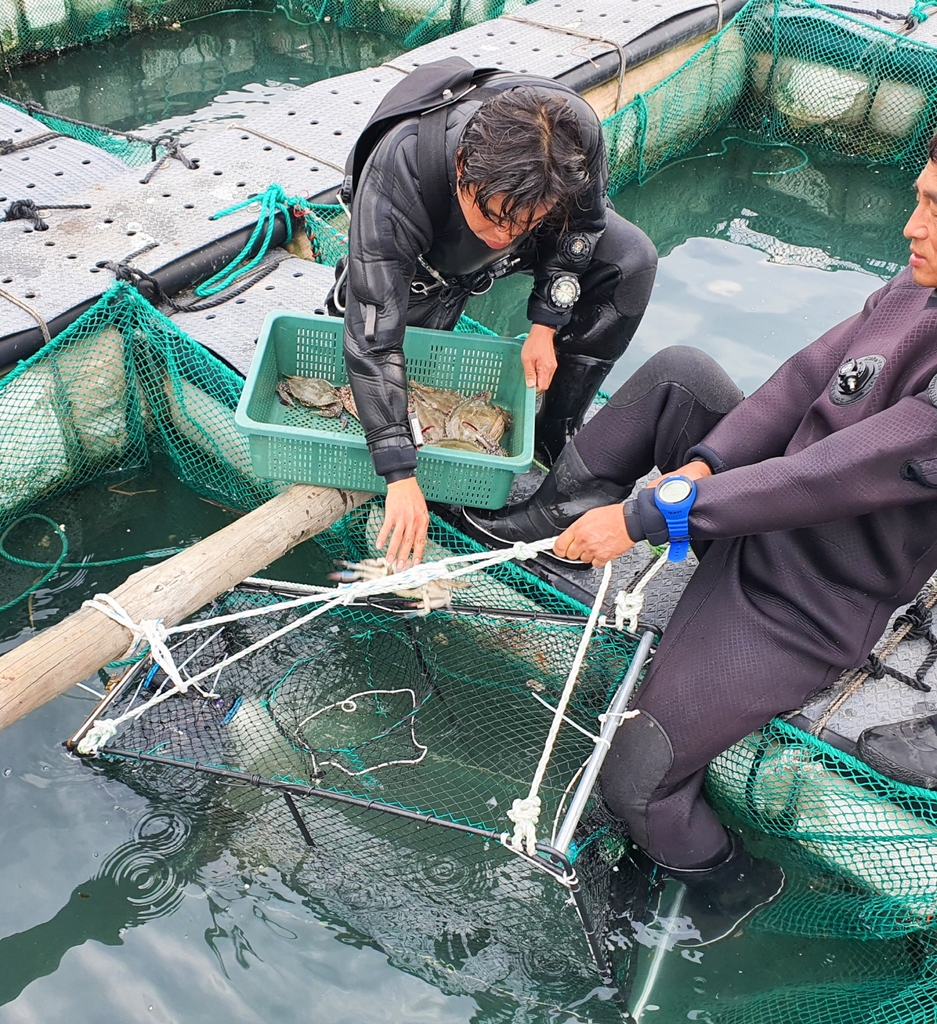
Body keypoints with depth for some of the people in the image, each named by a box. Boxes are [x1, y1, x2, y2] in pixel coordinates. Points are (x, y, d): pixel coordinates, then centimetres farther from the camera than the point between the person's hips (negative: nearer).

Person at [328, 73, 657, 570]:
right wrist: (401, 477, -46)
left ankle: (557, 439, -9)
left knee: (631, 260, -19)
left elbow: (583, 223, -13)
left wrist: (546, 325, -20)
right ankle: (349, 286, 22)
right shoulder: (394, 182, -45)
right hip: (426, 258, -2)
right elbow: (374, 339, -43)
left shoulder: (577, 135, -38)